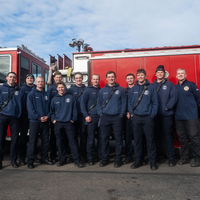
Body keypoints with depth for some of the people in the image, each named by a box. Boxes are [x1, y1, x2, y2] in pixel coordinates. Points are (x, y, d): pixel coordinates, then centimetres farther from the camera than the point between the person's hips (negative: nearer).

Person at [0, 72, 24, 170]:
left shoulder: (19, 90, 10)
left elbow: (23, 102, 10)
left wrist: (19, 111, 1)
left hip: (15, 117, 1)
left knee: (15, 139, 6)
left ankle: (13, 160, 17)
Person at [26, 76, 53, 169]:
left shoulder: (46, 94, 11)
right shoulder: (31, 94, -1)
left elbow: (49, 107, 10)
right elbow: (30, 108, -9)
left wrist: (47, 116, -8)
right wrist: (39, 117, -16)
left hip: (45, 121, 4)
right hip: (34, 121, -4)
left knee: (45, 140, 10)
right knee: (32, 141, -1)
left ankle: (44, 158, 23)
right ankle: (30, 161, 8)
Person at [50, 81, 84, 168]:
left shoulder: (71, 97, 4)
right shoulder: (54, 99, 10)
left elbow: (74, 109, 4)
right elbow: (52, 111, 15)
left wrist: (73, 119, -3)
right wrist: (53, 119, 1)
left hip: (68, 123, -2)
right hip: (58, 123, 2)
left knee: (73, 141, -3)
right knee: (59, 142, 7)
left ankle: (76, 160, 3)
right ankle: (63, 159, 21)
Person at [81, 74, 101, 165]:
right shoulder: (87, 91, 2)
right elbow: (82, 104, -2)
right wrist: (86, 115, -10)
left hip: (101, 117, 3)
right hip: (91, 117, -3)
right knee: (91, 138, 0)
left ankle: (101, 155, 23)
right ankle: (90, 158, 11)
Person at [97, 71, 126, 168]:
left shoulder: (121, 90, 4)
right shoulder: (102, 90, 10)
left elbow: (124, 103, 2)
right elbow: (99, 103, 10)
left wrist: (121, 114, -6)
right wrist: (101, 114, 0)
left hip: (117, 117, -2)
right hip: (105, 117, 2)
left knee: (118, 139, 2)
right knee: (104, 139, 6)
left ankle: (118, 159, 15)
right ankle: (105, 158, 19)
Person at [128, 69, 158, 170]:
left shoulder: (151, 88, 1)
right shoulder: (133, 89, 9)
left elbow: (155, 103, 0)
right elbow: (130, 102, 11)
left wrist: (152, 115, -7)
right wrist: (131, 113, 1)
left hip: (147, 117, -2)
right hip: (136, 117, 3)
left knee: (150, 139, 1)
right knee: (137, 140, 9)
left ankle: (152, 161, 13)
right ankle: (138, 160, 21)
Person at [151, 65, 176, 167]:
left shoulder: (170, 84, 5)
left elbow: (173, 98, -3)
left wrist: (167, 107, -13)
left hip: (167, 114, -2)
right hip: (155, 115, 3)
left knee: (168, 135, -1)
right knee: (156, 136, 9)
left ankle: (171, 158, 8)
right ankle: (156, 156, 20)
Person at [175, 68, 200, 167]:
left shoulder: (191, 84, 0)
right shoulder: (175, 87, 11)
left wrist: (192, 107, 5)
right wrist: (178, 109, 6)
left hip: (191, 116, -4)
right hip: (178, 117, 5)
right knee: (182, 138, 11)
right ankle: (185, 158, 23)